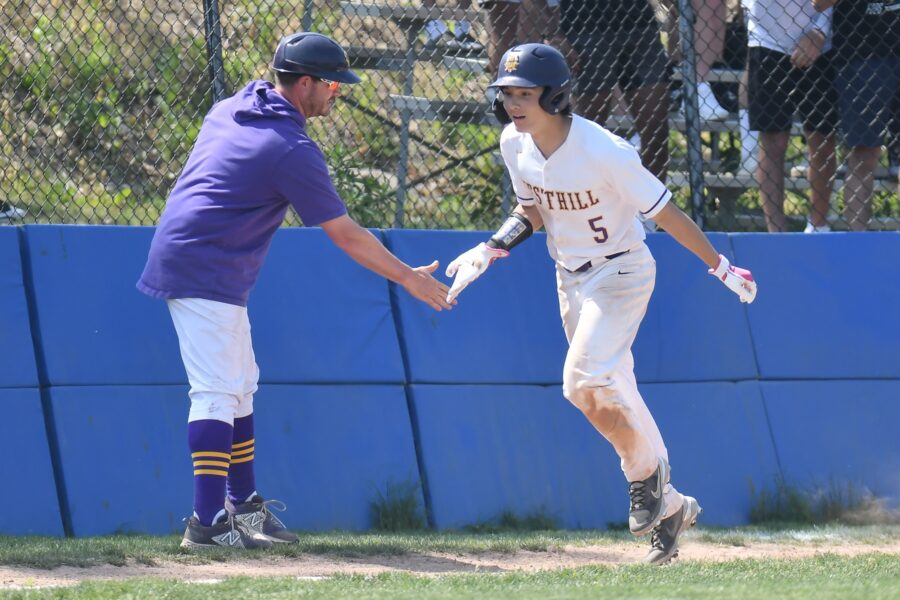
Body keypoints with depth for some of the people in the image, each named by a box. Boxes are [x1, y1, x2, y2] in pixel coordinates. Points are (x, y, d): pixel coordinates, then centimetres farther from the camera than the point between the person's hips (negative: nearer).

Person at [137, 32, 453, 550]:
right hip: (207, 273, -10)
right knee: (218, 392, -14)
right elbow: (346, 235, -11)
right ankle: (208, 522, -21)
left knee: (240, 386, 17)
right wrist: (408, 278, -1)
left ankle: (244, 505, 22)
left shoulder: (229, 111, 11)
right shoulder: (293, 150, -15)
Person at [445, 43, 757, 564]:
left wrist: (722, 268, -13)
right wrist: (492, 249, -4)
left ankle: (649, 470, 2)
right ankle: (668, 506, 24)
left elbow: (666, 213, -19)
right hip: (570, 277, 7)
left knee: (584, 383, -23)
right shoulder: (516, 146, -6)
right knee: (610, 394, 10)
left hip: (622, 272, -7)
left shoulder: (604, 153, -27)